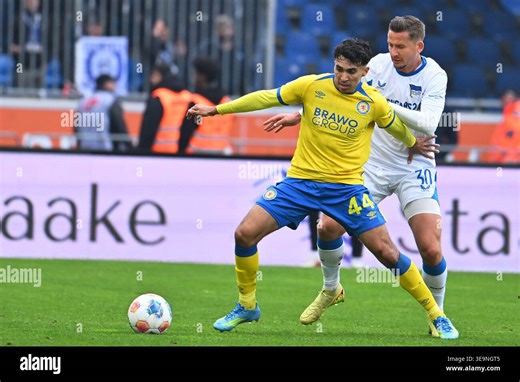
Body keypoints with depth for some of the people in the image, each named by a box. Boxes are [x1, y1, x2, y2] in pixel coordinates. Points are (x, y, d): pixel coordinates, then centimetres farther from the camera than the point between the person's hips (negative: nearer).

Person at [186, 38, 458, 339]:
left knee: (385, 250, -9)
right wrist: (216, 110, 7)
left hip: (347, 187, -2)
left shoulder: (374, 103, -8)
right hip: (301, 180, 2)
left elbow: (397, 128, 13)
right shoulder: (312, 86, -6)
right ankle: (247, 307, 12)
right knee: (245, 233, -11)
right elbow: (266, 98, 4)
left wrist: (413, 145, 32)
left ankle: (436, 315, 7)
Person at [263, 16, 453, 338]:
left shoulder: (434, 76, -14)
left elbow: (428, 123, -27)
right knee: (329, 227, -6)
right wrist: (299, 116, -1)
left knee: (430, 248, -13)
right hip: (374, 163, 3)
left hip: (415, 169, -3)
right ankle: (330, 289, 22)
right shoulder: (379, 64, -6)